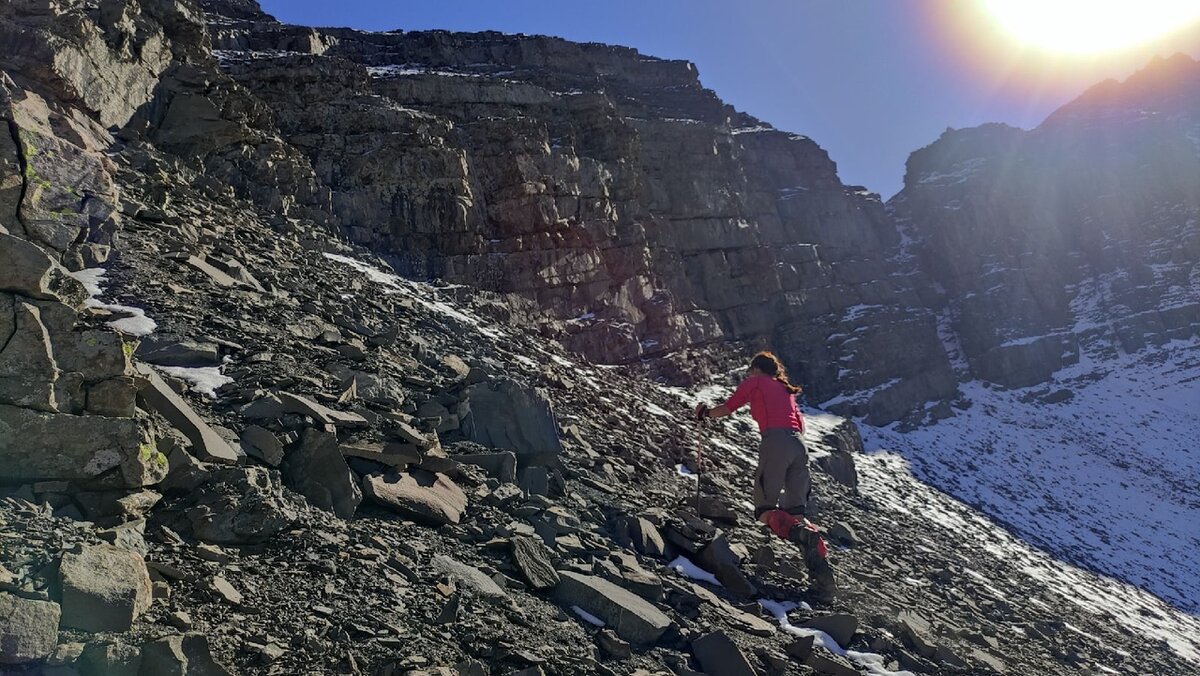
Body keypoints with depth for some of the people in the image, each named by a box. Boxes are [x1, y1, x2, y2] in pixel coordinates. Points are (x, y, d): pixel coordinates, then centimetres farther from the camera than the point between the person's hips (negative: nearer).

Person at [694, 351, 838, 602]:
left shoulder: (754, 382, 15)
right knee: (795, 512, 5)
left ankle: (803, 534, -36)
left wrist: (705, 412, 37)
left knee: (765, 511, -4)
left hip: (776, 442, -6)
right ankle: (822, 571, -14)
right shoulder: (785, 388, 31)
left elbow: (727, 409, 21)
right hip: (799, 445, 6)